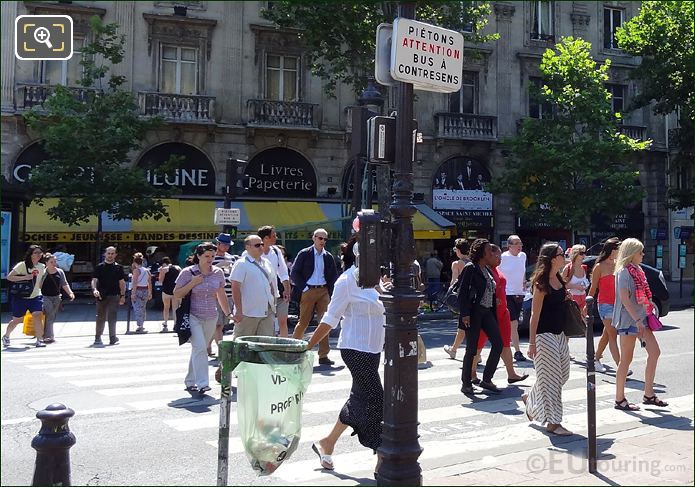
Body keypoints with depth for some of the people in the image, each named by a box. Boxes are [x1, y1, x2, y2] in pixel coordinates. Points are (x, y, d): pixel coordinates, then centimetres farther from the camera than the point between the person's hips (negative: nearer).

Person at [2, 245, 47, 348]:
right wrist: (25, 277, -26)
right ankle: (6, 336, 36)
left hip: (35, 297, 3)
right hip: (20, 297, -3)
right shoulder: (22, 265, -11)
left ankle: (39, 340, -14)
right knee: (17, 320, 10)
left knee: (37, 316, -18)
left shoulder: (42, 267, 4)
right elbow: (9, 277, -18)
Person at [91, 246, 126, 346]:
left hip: (114, 296, 1)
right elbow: (94, 280, -2)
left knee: (113, 317, 5)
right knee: (101, 317, -1)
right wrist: (94, 289, -21)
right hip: (102, 296, -1)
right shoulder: (100, 267, 4)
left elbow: (122, 282, 10)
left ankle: (112, 337, 15)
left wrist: (122, 295, 5)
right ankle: (98, 338, 4)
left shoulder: (118, 267, 8)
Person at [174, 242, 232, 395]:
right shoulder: (188, 272, -6)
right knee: (199, 348, -18)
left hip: (211, 318, 4)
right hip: (193, 317, -4)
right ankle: (202, 383, -19)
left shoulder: (218, 272, 6)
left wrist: (228, 313, 16)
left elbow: (221, 295, 16)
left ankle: (190, 381, 26)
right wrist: (192, 283, -14)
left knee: (199, 349, 12)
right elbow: (176, 294, -3)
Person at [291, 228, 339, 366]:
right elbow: (294, 273, -2)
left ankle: (323, 355, 2)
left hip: (323, 291, 4)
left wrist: (329, 290, 5)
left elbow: (333, 276, 17)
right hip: (308, 291, -3)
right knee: (303, 322, 0)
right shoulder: (304, 254, 0)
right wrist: (303, 288, -9)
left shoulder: (328, 257, 10)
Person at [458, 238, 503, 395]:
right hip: (474, 312, -8)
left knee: (498, 344, 0)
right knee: (472, 349, -2)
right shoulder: (470, 268, -7)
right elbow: (462, 292, -12)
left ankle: (486, 380, 11)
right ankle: (466, 383, 11)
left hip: (487, 312, 8)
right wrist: (465, 314, -18)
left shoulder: (487, 270, 16)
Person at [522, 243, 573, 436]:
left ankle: (531, 398, 34)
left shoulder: (559, 279, 10)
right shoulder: (541, 283, -15)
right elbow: (535, 315, -16)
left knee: (562, 375, 14)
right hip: (545, 335, -9)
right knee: (550, 377, -3)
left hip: (559, 334, 9)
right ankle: (552, 422, 6)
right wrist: (532, 342, -18)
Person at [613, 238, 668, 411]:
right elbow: (624, 298, -20)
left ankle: (648, 394, 15)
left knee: (654, 352, 7)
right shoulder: (624, 272, -13)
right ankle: (620, 399, 5)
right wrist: (637, 320, -22)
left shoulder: (636, 270, 16)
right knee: (626, 360, -3)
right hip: (628, 320, -9)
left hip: (640, 318, 9)